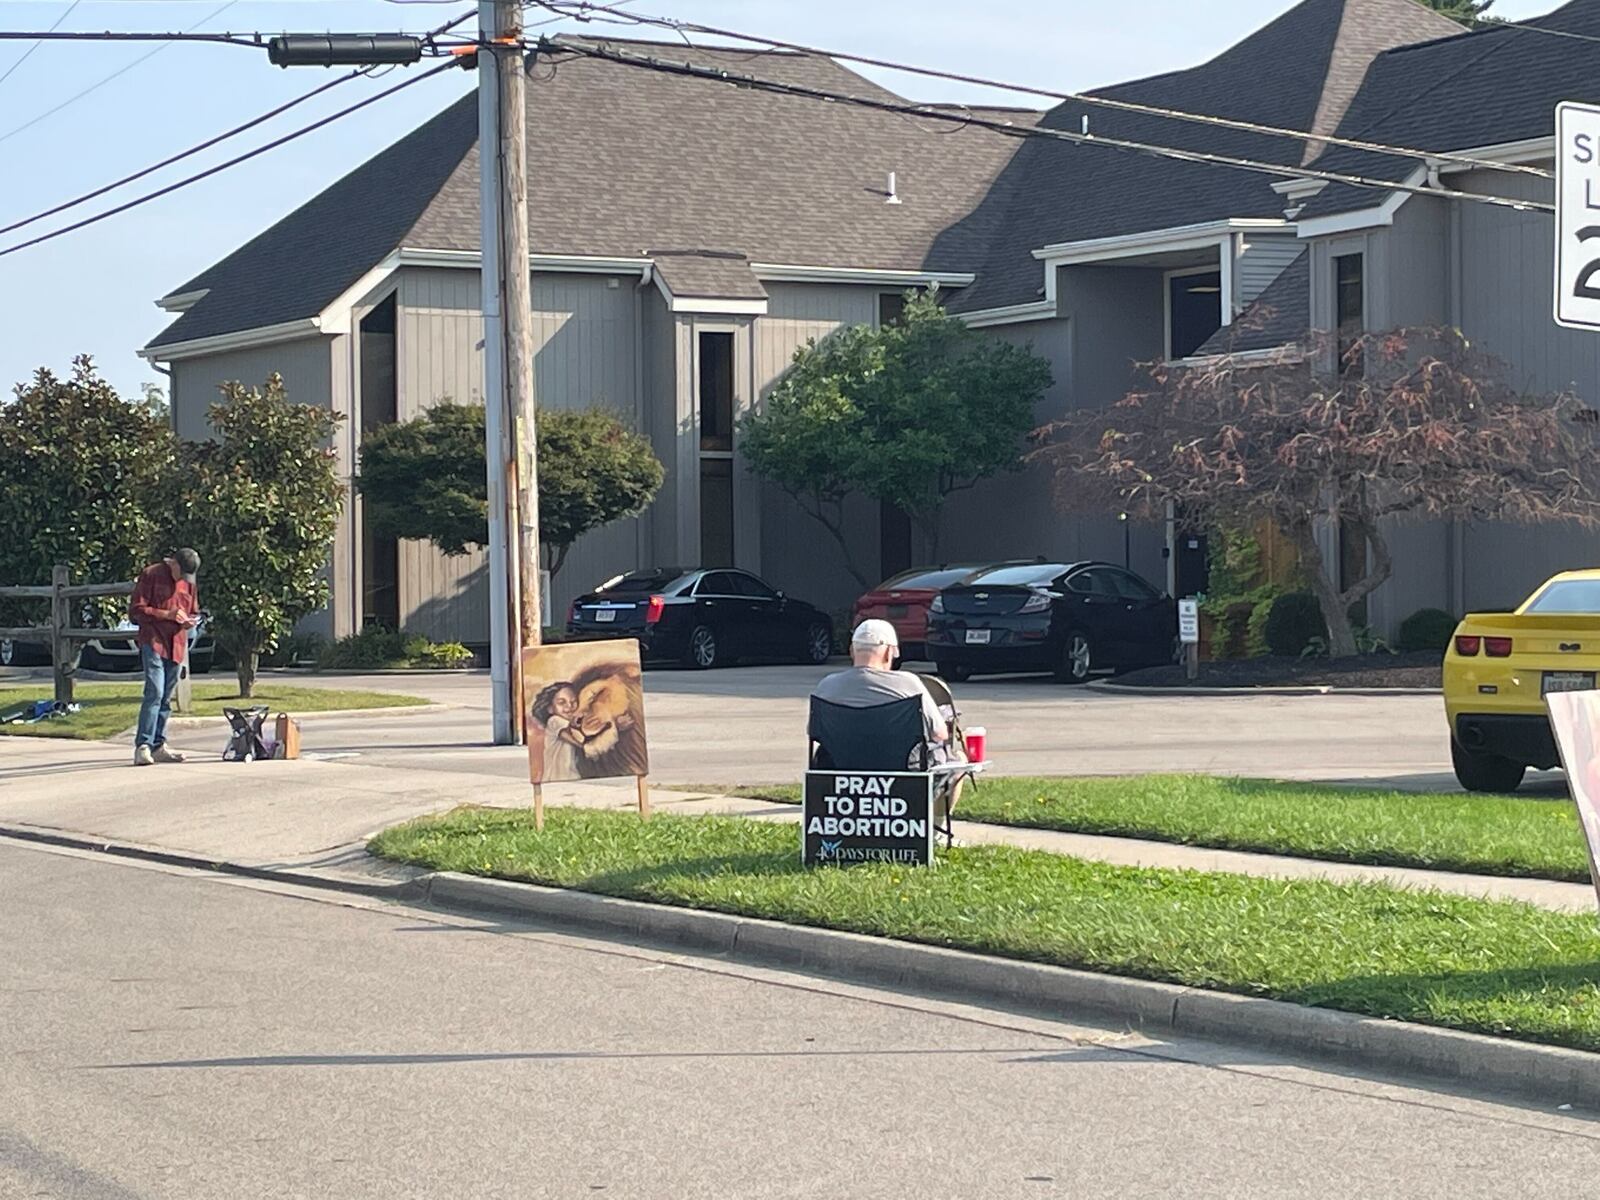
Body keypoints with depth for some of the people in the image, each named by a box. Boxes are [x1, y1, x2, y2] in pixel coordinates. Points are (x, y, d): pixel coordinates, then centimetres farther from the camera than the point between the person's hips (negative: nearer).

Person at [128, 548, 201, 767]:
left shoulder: (189, 582, 14)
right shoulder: (151, 575, -4)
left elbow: (194, 612, 24)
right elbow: (136, 611, -7)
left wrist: (191, 621, 0)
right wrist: (166, 614, -16)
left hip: (176, 646, 6)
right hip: (153, 642, -6)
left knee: (165, 699, 10)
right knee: (154, 693, -17)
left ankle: (158, 746, 15)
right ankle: (143, 746, -18)